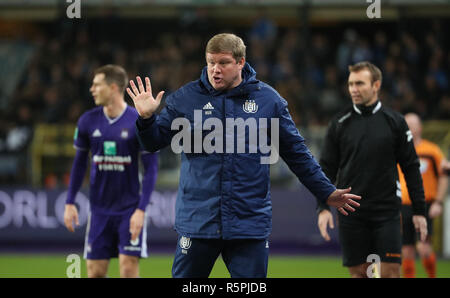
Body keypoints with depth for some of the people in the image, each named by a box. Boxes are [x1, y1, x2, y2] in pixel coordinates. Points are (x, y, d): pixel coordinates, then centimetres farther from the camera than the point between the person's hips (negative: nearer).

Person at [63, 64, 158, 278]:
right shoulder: (88, 121, 3)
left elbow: (151, 169, -7)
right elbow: (79, 163, 14)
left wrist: (141, 209, -14)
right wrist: (70, 202, 9)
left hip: (129, 209, -4)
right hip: (99, 209, 4)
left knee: (128, 268, -9)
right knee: (95, 270, 2)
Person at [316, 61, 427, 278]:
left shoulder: (395, 122, 3)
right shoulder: (340, 124, 5)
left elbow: (411, 167, 6)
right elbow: (327, 168, 6)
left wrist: (419, 211, 3)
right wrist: (323, 207, -5)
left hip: (387, 211, -1)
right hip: (351, 213, 1)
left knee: (390, 272, -7)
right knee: (358, 273, 2)